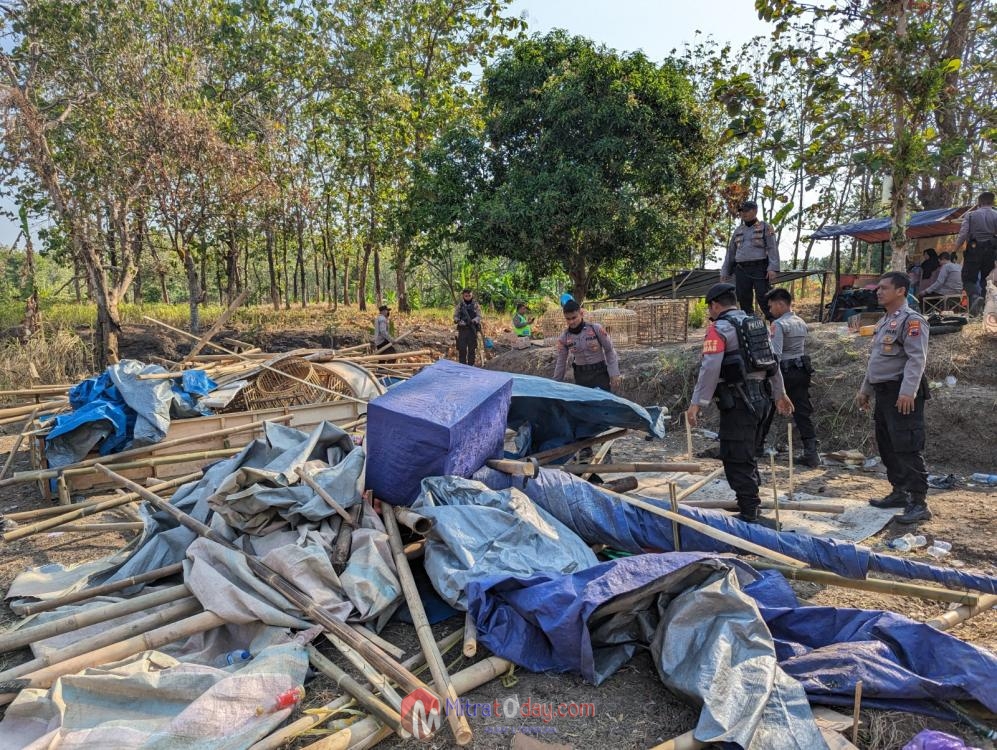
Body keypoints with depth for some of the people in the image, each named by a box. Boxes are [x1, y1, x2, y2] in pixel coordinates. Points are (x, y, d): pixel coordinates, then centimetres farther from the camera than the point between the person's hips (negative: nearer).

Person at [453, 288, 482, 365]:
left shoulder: (476, 305, 4)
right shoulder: (460, 305, 6)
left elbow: (479, 316, -1)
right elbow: (455, 316, 6)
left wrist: (475, 320, -24)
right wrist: (458, 320, -16)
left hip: (473, 329, 0)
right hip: (462, 329, 0)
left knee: (472, 348, 3)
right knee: (462, 348, -2)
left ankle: (470, 365, 12)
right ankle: (462, 365, 7)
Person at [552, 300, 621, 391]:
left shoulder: (596, 329, -11)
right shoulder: (564, 338, -4)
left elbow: (609, 351, -3)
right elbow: (561, 362, 4)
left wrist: (614, 374, -6)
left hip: (600, 373, -2)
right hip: (581, 375, 2)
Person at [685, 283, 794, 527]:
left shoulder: (719, 329, -10)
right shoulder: (757, 324, 15)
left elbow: (709, 370, -20)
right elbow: (773, 361, 22)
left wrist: (697, 403, -19)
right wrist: (780, 394, 32)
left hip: (738, 402, -9)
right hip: (760, 397, 9)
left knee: (736, 458, -4)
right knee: (746, 453, 22)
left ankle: (750, 514, -3)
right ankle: (750, 500, 33)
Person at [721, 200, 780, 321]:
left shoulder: (765, 228, 5)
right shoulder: (738, 231, 19)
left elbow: (772, 248, -5)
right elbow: (730, 252, 21)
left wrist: (773, 269, -17)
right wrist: (724, 272, 14)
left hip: (760, 269, -5)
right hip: (742, 270, 5)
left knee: (763, 298, -13)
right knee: (744, 301, 2)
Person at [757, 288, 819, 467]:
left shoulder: (778, 324, -13)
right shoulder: (802, 323, 13)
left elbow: (775, 354, -20)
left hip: (784, 371, -7)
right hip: (802, 371, 7)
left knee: (766, 410, 10)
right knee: (803, 413, 5)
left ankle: (757, 446, 22)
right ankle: (812, 454, -1)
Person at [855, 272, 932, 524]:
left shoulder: (911, 320, -11)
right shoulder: (884, 322, 18)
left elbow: (917, 359, -20)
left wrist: (908, 392, -28)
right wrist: (865, 390, 23)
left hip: (902, 395, -10)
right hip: (883, 392, 10)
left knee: (907, 448, -10)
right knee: (887, 446, 15)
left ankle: (919, 503, -7)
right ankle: (899, 493, 26)